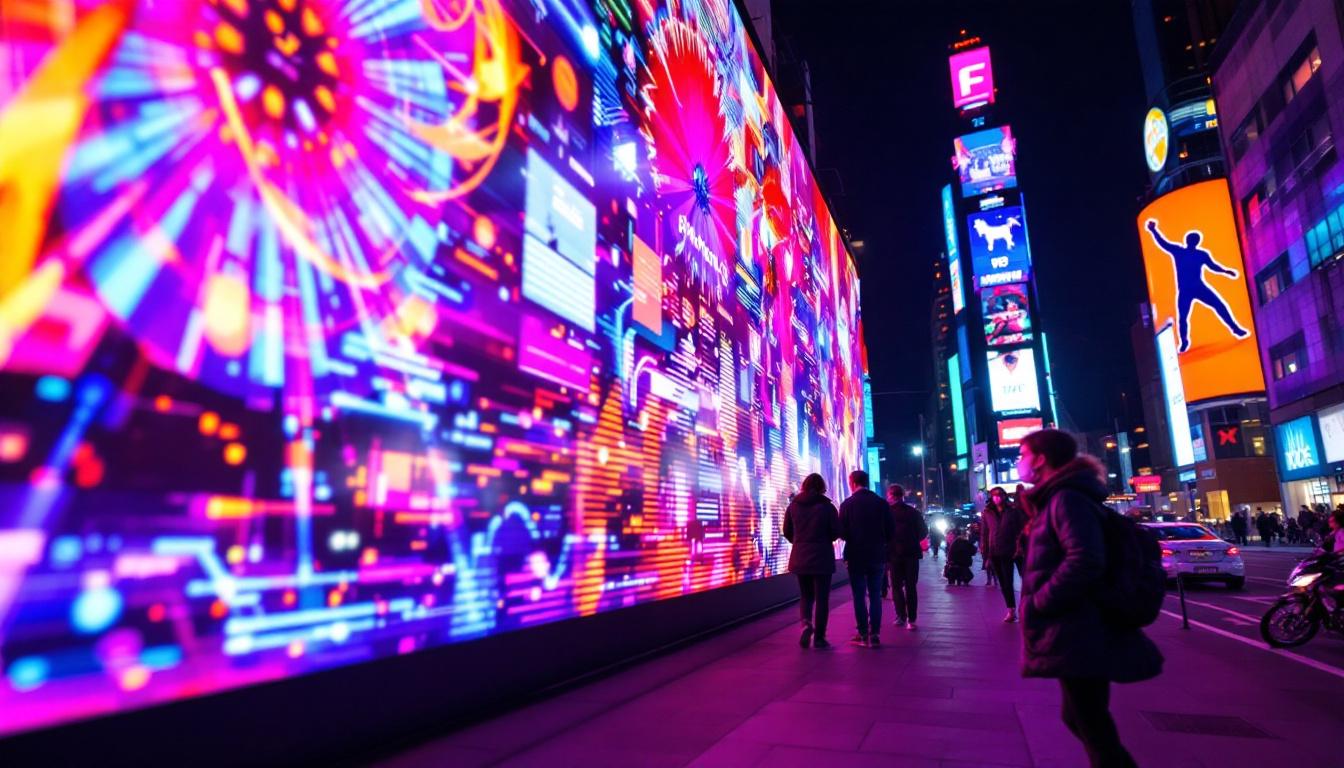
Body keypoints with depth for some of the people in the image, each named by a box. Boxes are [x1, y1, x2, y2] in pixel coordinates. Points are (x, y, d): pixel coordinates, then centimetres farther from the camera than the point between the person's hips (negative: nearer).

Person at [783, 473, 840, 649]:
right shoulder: (827, 506, -8)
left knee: (805, 595, 17)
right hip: (822, 557, -3)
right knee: (821, 598, 6)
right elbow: (836, 532, -5)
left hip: (799, 558, 3)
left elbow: (787, 531, 5)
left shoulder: (793, 505, 0)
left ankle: (806, 623, -8)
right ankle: (819, 638, 8)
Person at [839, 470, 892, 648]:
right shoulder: (881, 502, 1)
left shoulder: (847, 504, -6)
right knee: (875, 596, 7)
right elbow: (890, 532, 1)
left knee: (859, 596, 5)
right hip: (877, 555, 2)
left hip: (856, 556, -2)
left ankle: (863, 634, 6)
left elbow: (842, 533, -7)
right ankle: (874, 635, 5)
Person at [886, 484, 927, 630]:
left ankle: (901, 616, 6)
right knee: (910, 587, 6)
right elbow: (924, 532, 5)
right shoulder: (914, 512, 1)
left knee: (896, 586, 11)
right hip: (912, 553, 2)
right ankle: (911, 619, 0)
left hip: (893, 554, -2)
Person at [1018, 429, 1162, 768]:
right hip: (1073, 635, 10)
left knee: (1093, 727, 2)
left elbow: (1085, 562, -29)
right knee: (1083, 720, 22)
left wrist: (1037, 603, -22)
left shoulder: (1067, 498, -17)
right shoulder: (1057, 499, 14)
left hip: (1076, 637, -10)